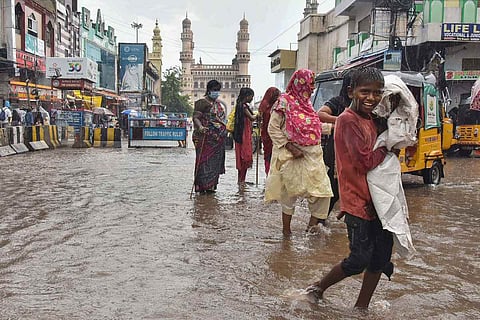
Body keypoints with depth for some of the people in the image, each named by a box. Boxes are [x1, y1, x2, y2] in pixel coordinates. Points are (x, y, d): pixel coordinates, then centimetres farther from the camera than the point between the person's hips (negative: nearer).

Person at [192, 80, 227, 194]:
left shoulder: (218, 103, 18)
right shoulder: (202, 102, -7)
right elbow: (195, 117, -16)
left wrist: (224, 131, 23)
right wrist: (200, 127, -34)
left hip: (218, 138, 8)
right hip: (206, 137, -8)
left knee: (215, 162, 9)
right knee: (204, 161, -7)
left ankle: (211, 185, 17)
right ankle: (202, 186, -2)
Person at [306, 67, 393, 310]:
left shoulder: (370, 120, 11)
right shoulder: (348, 120, -16)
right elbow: (364, 162, -21)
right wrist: (386, 147, -8)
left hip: (375, 200, 9)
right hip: (358, 201, -9)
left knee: (381, 255, 13)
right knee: (359, 260, -1)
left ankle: (361, 307, 28)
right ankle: (317, 289, 22)